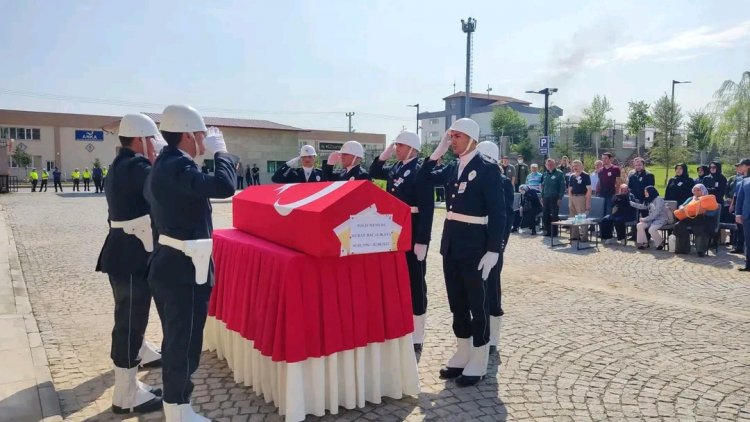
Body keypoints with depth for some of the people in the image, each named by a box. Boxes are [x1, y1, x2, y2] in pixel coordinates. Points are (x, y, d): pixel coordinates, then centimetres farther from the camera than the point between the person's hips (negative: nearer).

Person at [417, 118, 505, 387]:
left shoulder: (487, 169, -10)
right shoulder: (452, 168, 10)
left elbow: (498, 213, -14)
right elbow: (424, 178, 13)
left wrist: (493, 251, -19)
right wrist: (439, 150, 3)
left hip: (474, 245, -7)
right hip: (451, 242, 7)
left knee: (477, 304, 5)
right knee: (457, 302, 14)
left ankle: (478, 363, 16)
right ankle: (462, 355, 29)